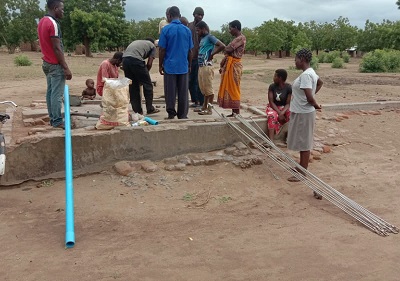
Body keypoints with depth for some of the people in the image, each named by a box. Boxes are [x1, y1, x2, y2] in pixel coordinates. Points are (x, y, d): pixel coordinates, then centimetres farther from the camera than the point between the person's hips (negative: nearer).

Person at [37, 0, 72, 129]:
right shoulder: (53, 23, -18)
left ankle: (52, 118, 17)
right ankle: (57, 121, -1)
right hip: (55, 65, -10)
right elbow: (57, 48, -21)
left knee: (50, 92, 11)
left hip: (47, 63, 10)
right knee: (57, 94, -6)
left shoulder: (42, 21, 12)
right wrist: (66, 68, -19)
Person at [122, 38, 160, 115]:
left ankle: (137, 111, 19)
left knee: (132, 86, 15)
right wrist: (145, 73, 25)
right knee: (147, 84, 10)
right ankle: (150, 109, 16)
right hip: (136, 59, -6)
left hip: (124, 59, 6)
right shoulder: (152, 46, 20)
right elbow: (149, 63, 8)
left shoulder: (137, 42, 35)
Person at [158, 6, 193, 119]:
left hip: (170, 66, -2)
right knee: (183, 92, 7)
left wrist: (160, 65, 4)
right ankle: (183, 115, 11)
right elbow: (190, 51, 6)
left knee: (170, 92, 6)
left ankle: (171, 114, 10)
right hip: (183, 66, 2)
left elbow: (162, 50, -5)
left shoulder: (166, 29, -5)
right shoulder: (187, 30, 3)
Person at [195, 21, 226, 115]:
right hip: (201, 66, 9)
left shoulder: (210, 37, -9)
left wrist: (212, 54, -12)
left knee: (208, 88, -5)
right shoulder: (202, 38, 16)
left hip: (207, 66, -9)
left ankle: (209, 109, 0)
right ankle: (204, 107, 24)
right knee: (203, 88, 14)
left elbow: (222, 46, -19)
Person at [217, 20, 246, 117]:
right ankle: (234, 112, 14)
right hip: (229, 64, 9)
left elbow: (228, 50, -19)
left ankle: (237, 113, -1)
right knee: (229, 89, 9)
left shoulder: (241, 38, -11)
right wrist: (222, 65, 9)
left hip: (234, 65, -9)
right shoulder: (236, 38, 18)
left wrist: (226, 49, 4)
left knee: (234, 89, -6)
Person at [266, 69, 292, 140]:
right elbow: (271, 102, -10)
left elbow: (288, 103, -11)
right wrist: (279, 113, -22)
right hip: (273, 107, 0)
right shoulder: (272, 86, -8)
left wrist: (282, 113, -30)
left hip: (284, 107, 0)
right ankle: (271, 141, -43)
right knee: (272, 117, -34)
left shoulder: (288, 87, -12)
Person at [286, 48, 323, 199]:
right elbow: (320, 83, 29)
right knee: (303, 142, 19)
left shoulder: (305, 75, -23)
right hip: (301, 112, 10)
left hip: (303, 113, -10)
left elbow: (309, 97, -28)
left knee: (304, 143, 0)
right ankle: (302, 166, 33)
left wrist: (316, 106, -10)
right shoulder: (310, 72, 8)